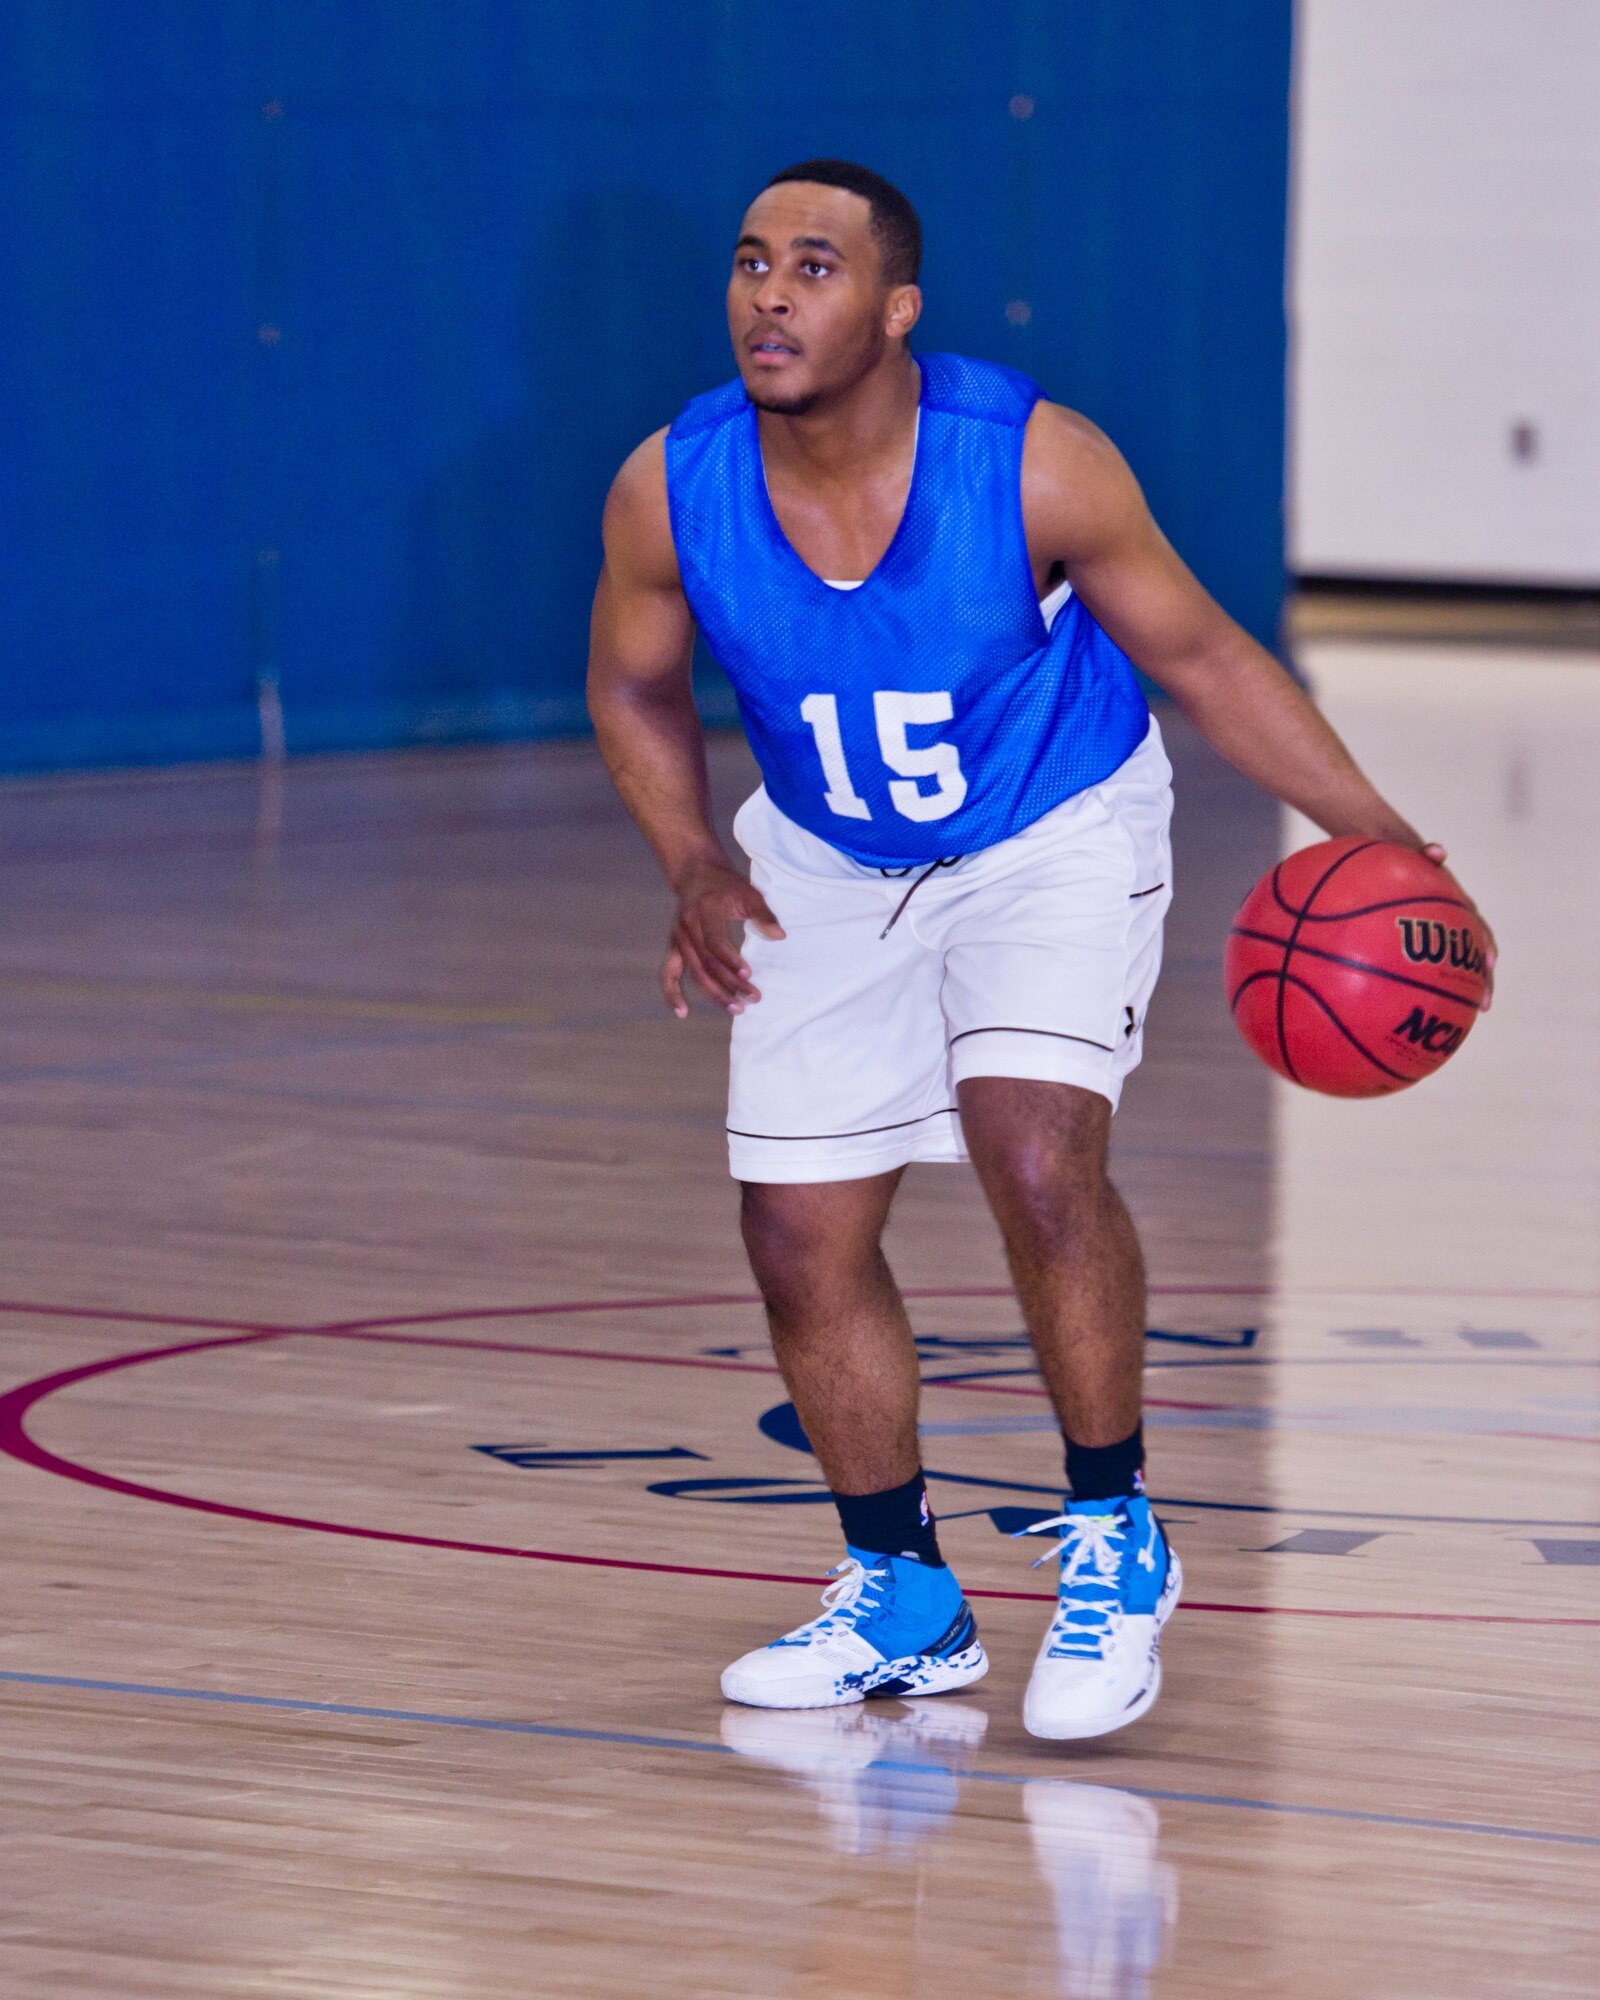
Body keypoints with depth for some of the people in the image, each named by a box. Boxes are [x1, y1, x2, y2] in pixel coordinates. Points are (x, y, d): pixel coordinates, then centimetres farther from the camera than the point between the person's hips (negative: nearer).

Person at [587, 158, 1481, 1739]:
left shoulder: (1034, 466, -28)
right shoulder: (671, 493, -21)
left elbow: (1198, 657, -14)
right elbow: (635, 688, 0)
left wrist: (1378, 839, -20)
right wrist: (693, 865, -14)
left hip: (1056, 839, -4)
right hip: (829, 867, 4)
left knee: (1037, 1154, -26)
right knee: (801, 1238, 3)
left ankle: (1111, 1540, -5)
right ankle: (905, 1604, 24)